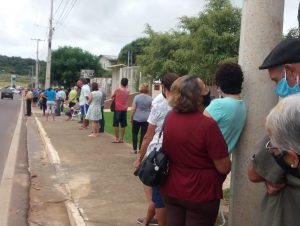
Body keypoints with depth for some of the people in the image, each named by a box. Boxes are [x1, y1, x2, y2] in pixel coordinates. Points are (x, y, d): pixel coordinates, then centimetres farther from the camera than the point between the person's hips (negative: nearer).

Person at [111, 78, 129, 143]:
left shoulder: (118, 90, -8)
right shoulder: (127, 91, 4)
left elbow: (112, 97, 4)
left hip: (118, 109, -4)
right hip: (124, 109, 4)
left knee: (116, 124, 3)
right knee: (123, 125, 7)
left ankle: (117, 138, 3)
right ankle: (122, 139, 10)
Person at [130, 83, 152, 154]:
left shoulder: (136, 97, -6)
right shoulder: (150, 98, 0)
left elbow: (133, 109, -7)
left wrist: (131, 118, 4)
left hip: (137, 118, -1)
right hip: (146, 119, 1)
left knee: (134, 133, 12)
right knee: (143, 134, 6)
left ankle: (134, 149, 10)